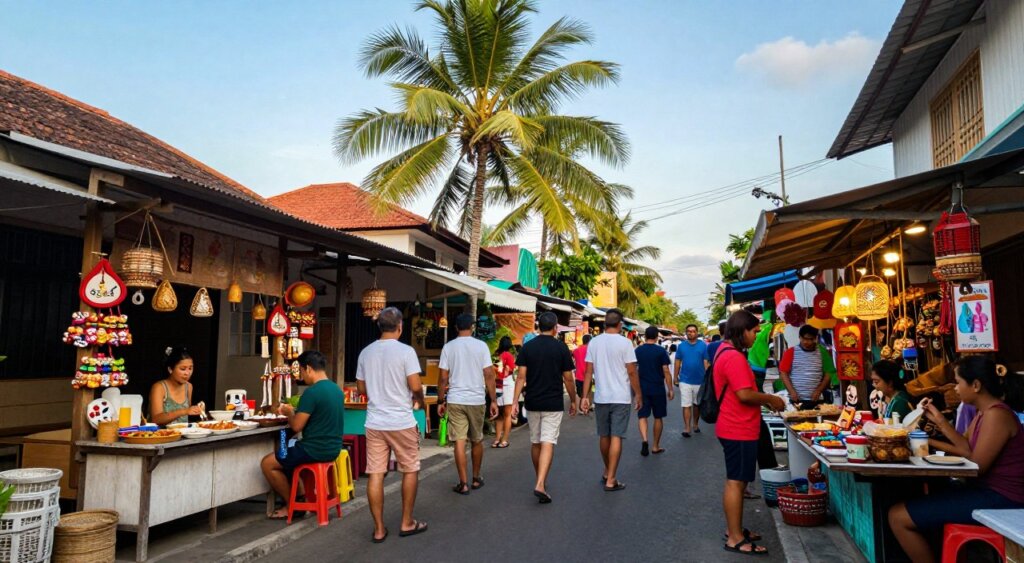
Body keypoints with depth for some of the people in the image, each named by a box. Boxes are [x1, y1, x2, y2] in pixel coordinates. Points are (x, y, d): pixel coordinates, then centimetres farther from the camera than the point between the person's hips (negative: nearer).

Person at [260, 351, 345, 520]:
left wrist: (289, 413, 3)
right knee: (286, 457, 30)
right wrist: (296, 411, 16)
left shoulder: (311, 392, -20)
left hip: (316, 450, -9)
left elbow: (296, 427, -16)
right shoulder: (337, 389, 7)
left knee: (267, 463, 8)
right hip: (332, 448, 9)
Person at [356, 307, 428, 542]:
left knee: (375, 474, 5)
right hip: (401, 422, -4)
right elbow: (415, 386, -15)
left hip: (374, 423, 4)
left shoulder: (365, 352, 6)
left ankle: (379, 529, 11)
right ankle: (407, 523, 20)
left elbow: (361, 388, 13)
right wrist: (419, 400, 6)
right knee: (410, 470, 12)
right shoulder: (405, 351, -11)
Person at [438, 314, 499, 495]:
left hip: (455, 400, 0)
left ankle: (463, 483, 2)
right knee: (477, 441, 16)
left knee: (460, 442, 2)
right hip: (476, 400, 0)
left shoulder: (448, 347, 0)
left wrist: (440, 401, 9)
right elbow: (489, 375, -5)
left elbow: (443, 378, -1)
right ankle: (476, 479, 28)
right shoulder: (481, 346, -3)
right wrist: (493, 400, 1)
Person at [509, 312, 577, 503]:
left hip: (532, 403, 3)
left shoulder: (527, 347, 0)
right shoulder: (561, 348, -6)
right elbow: (568, 379, -3)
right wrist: (573, 401, 10)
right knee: (548, 443, -5)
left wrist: (515, 402, -4)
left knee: (535, 442, 16)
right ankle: (540, 484, -18)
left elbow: (521, 377, -5)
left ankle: (540, 480, 30)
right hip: (553, 404, -3)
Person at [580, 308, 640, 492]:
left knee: (604, 436, 16)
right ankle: (611, 480, -1)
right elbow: (632, 372, -9)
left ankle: (607, 472, 33)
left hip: (601, 398, 4)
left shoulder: (594, 342, 2)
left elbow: (588, 372, 2)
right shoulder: (625, 342, -9)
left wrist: (585, 396, 6)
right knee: (616, 437, -1)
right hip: (620, 398, -4)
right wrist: (638, 395, 2)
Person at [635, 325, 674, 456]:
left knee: (643, 416, 6)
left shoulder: (637, 351, 2)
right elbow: (666, 371, -8)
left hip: (642, 388, 2)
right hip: (658, 389, -2)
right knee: (658, 417, 12)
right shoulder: (661, 351, -7)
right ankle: (656, 446, 17)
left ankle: (644, 440, -18)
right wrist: (670, 389, 0)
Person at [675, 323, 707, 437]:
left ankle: (695, 424, 31)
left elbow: (706, 362, -1)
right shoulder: (681, 346, 0)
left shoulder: (703, 345, -2)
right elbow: (677, 362, 5)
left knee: (697, 404, 15)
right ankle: (687, 428, -1)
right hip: (685, 381, 0)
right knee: (686, 405, -3)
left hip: (699, 380, 1)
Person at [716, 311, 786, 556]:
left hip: (736, 427, 11)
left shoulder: (726, 352, 14)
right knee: (736, 482, -4)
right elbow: (744, 394, -25)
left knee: (736, 481, 18)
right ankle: (735, 539, 4)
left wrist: (765, 401, 13)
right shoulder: (734, 357, -21)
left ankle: (735, 530, 28)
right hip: (739, 430, -11)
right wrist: (771, 399, -10)